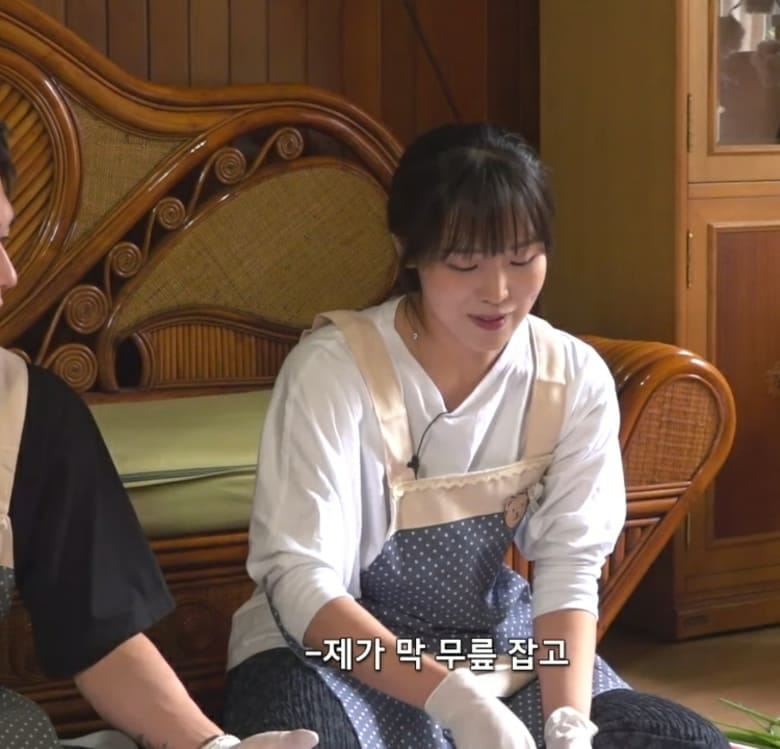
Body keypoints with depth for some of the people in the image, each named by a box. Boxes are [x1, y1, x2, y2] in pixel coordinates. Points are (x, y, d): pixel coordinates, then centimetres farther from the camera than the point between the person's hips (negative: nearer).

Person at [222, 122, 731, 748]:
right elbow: (299, 581, -27)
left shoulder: (576, 378, -9)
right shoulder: (334, 369, -22)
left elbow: (570, 568, -13)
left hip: (499, 645, 4)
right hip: (333, 652, -3)